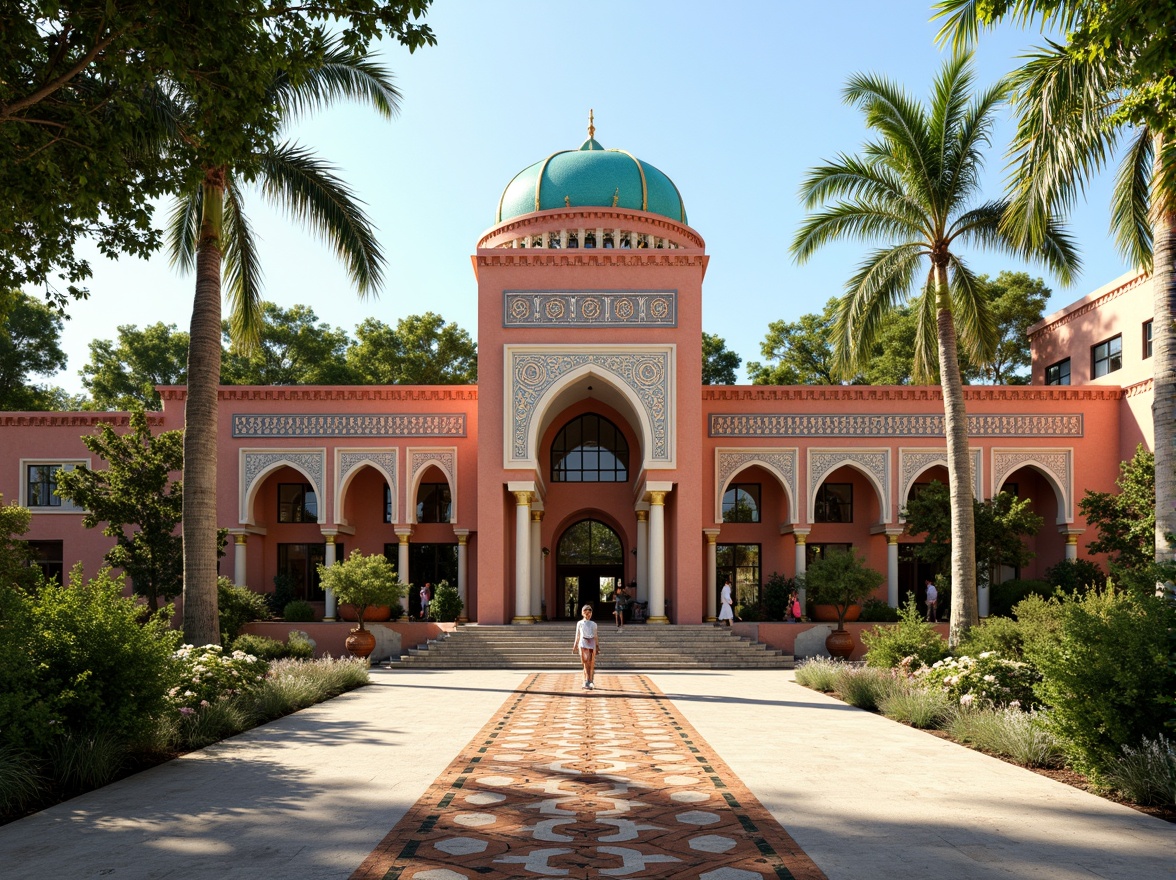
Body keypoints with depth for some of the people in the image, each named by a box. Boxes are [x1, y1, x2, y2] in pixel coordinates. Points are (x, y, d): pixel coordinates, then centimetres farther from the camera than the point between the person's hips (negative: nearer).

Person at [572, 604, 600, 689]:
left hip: (592, 644, 2)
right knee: (586, 664, -10)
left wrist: (597, 647, 12)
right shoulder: (579, 623, 6)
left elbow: (595, 636, 13)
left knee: (592, 664, 2)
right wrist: (575, 645, 8)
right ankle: (586, 683, -14)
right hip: (583, 644, -2)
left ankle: (590, 682, 13)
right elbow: (577, 635, 10)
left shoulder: (593, 624, 10)